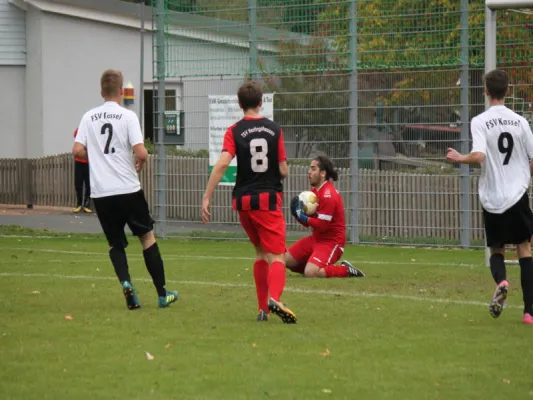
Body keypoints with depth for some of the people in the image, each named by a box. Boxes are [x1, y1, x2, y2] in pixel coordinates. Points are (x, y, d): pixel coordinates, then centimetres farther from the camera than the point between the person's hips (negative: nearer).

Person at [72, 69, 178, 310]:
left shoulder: (89, 117, 3)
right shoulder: (128, 116, -6)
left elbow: (77, 151, -2)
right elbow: (141, 153, -14)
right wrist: (140, 162, 8)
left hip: (100, 192, 3)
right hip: (128, 189, -3)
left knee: (116, 244, 14)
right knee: (147, 236, 12)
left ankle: (126, 282, -12)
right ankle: (162, 294, 12)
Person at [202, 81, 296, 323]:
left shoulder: (235, 131, -1)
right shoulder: (274, 130, 1)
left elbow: (222, 164, -14)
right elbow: (284, 171, 0)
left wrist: (206, 198, -14)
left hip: (244, 200, 2)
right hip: (269, 199, -2)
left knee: (261, 253, 21)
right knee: (277, 257, -7)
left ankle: (263, 308, 20)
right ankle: (273, 298, -35)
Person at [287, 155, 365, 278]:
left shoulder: (328, 195, -21)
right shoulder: (315, 190, 9)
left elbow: (322, 225, -22)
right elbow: (310, 221, 12)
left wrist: (303, 218, -15)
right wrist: (299, 214, -8)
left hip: (331, 241, -10)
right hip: (315, 238, 10)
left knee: (310, 273, -27)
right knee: (285, 260, 5)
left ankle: (346, 271, -8)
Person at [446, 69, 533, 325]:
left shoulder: (480, 122, -7)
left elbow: (479, 156, -19)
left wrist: (459, 158, 0)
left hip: (492, 198, -1)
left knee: (496, 250, 15)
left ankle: (501, 281, -18)